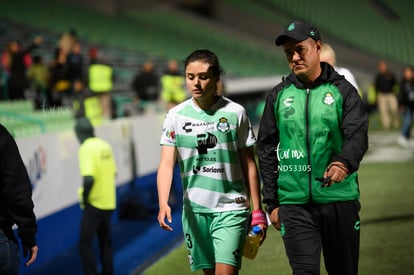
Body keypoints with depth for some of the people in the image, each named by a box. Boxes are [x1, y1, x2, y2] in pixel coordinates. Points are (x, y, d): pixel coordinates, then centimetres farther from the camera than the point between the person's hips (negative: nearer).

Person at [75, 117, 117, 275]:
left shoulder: (86, 149, -16)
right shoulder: (105, 145, 7)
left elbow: (89, 179, -27)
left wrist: (84, 197, -12)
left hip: (94, 203, -8)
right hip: (109, 202, 8)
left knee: (85, 243, -2)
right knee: (105, 242, 18)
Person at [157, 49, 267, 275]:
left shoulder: (235, 113, -2)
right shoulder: (176, 116, 1)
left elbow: (249, 165, 3)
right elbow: (166, 164, -6)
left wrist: (257, 211, 3)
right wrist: (163, 203, -23)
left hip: (231, 208, -2)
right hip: (194, 210, 3)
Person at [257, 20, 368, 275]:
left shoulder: (342, 90, 2)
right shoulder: (279, 95, 9)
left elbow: (358, 135, -12)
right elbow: (267, 149, 12)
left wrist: (345, 163, -35)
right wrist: (271, 202, 9)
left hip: (340, 199, -1)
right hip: (294, 204, 1)